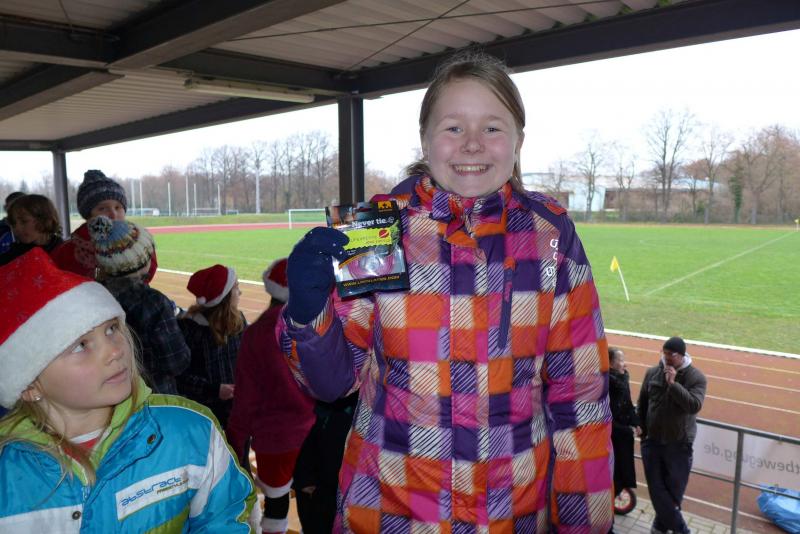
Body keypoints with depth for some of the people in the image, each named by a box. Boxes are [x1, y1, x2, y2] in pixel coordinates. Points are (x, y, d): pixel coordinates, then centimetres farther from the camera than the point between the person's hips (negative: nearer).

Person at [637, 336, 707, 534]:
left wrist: (673, 384, -27)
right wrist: (642, 431, 9)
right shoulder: (652, 373, -1)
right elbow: (642, 404, 9)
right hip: (652, 441, 2)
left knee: (674, 490, 9)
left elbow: (694, 405, -22)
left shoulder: (696, 377, -9)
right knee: (657, 488, 5)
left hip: (679, 444, -2)